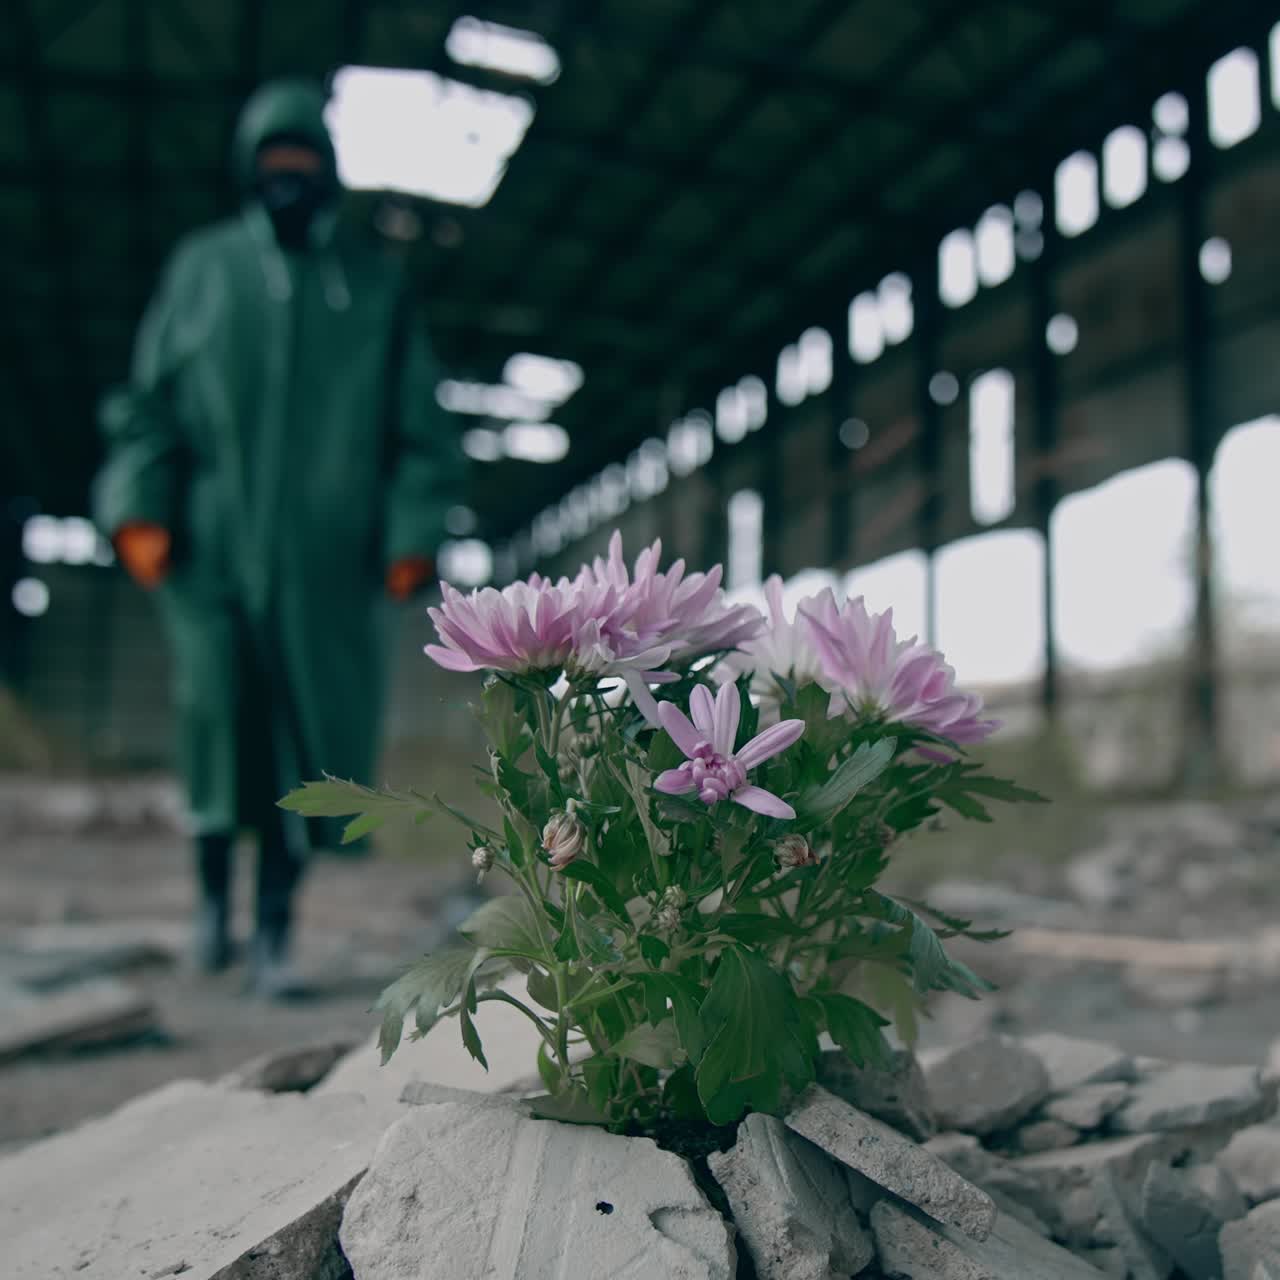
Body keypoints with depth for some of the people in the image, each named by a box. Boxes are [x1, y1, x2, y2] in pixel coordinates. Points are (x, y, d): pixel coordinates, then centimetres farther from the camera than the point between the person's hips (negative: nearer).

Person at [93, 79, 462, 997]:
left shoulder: (376, 284, 11)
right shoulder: (202, 267, 13)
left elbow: (419, 427, 9)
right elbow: (150, 399, 12)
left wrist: (413, 533, 0)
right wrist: (141, 506, 0)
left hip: (327, 554, 0)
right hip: (213, 544, 1)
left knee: (311, 734, -1)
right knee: (214, 705, -13)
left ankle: (277, 924, 11)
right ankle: (213, 890, 8)